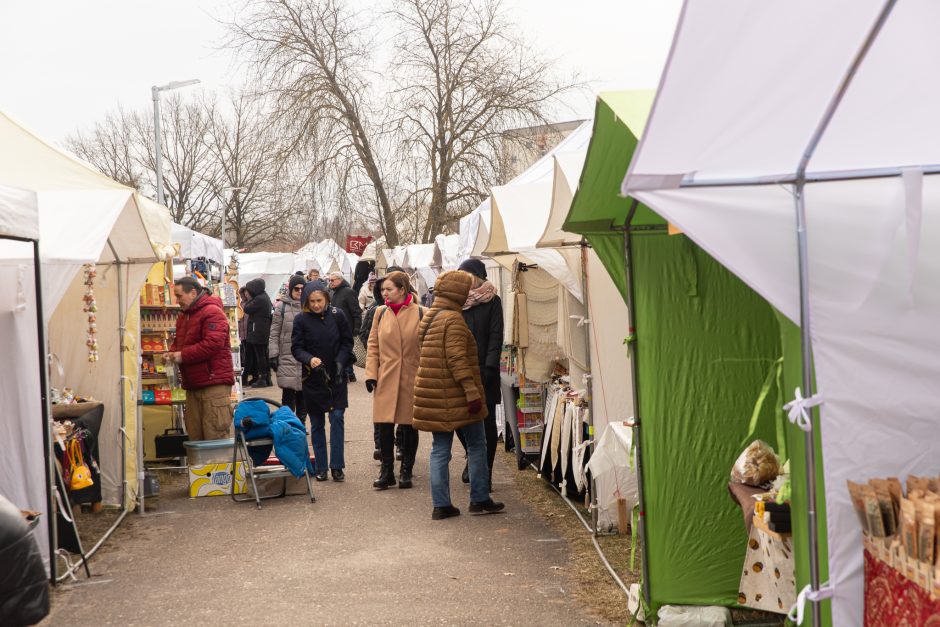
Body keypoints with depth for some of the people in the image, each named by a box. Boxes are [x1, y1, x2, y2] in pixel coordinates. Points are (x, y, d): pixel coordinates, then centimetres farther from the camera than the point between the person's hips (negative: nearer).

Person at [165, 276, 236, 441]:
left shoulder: (212, 312, -10)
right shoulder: (184, 315, 20)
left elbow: (213, 344, -21)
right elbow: (178, 342, 29)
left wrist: (183, 356, -17)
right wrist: (172, 353, 6)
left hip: (214, 384, -9)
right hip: (193, 386, 9)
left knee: (216, 438, -9)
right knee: (195, 437, 9)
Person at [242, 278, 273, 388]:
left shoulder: (259, 299, -16)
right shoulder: (265, 297, 14)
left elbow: (247, 309, -12)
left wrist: (249, 301, 2)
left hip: (258, 332, -9)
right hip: (265, 332, 9)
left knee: (260, 355, -6)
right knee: (264, 354, 12)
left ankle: (262, 379, -5)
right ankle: (267, 378, 16)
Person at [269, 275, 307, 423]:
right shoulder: (282, 307, 2)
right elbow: (274, 333, 3)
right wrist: (273, 355, -3)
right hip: (287, 359, -2)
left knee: (303, 395, 10)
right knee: (288, 395, -3)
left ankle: (301, 422, 21)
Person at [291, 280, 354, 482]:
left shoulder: (337, 315, -5)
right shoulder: (301, 320, -6)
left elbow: (347, 342, 3)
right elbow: (296, 348, -6)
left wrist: (340, 361, -11)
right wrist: (310, 359, -25)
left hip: (336, 378, 0)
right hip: (313, 379, 0)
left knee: (337, 418, -6)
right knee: (316, 423, 8)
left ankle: (337, 465, 1)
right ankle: (321, 467, 16)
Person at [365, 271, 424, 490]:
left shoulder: (420, 313, -4)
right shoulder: (381, 312, 5)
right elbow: (373, 345, 8)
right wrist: (371, 373, 0)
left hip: (412, 379, -2)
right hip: (385, 379, 2)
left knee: (409, 426, 8)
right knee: (384, 426, -1)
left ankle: (406, 472, 20)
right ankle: (387, 472, 10)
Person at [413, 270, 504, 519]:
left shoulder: (428, 317, 13)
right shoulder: (453, 319, -14)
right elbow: (457, 359, -21)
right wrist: (472, 391, -22)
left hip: (431, 394, 8)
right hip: (455, 395, -8)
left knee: (440, 450, 9)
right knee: (477, 445, 7)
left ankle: (441, 504, 7)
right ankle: (479, 500, 12)